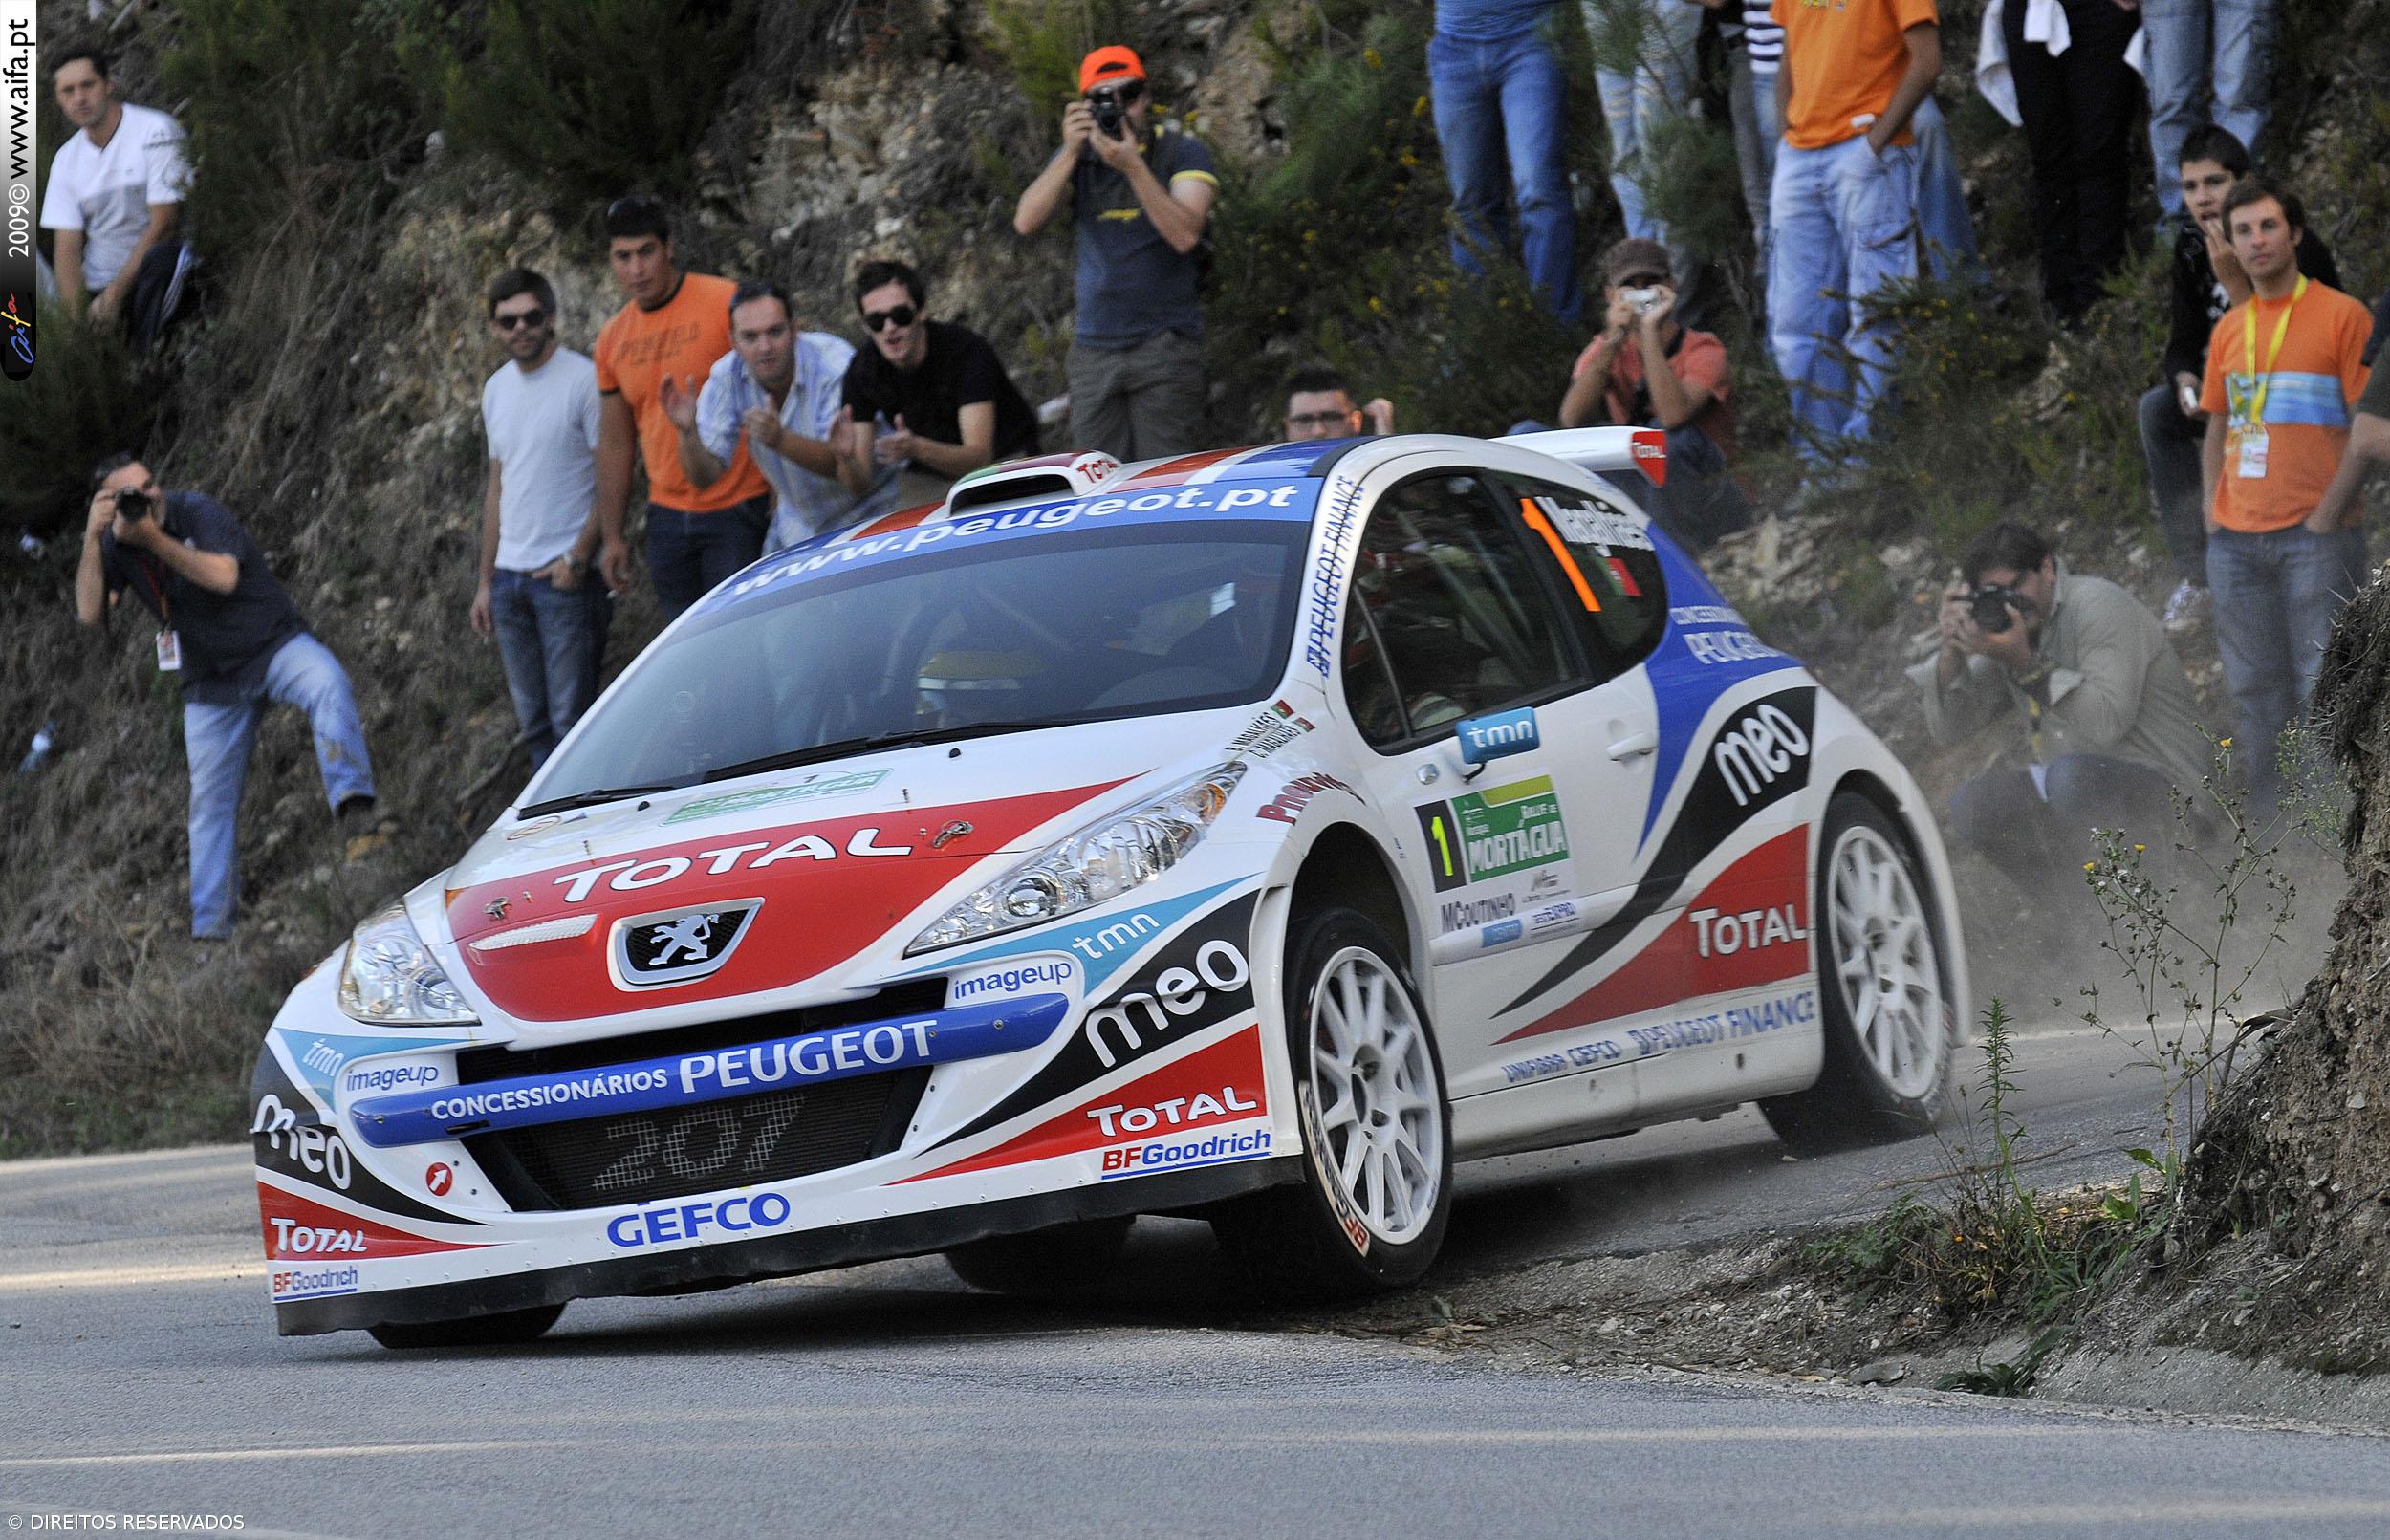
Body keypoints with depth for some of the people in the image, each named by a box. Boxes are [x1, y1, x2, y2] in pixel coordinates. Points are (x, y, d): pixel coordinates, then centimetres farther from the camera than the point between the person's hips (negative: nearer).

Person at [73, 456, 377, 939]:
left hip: (273, 645, -5)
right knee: (211, 802, 6)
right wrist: (92, 540, -24)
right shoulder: (115, 545, -4)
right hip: (211, 684, 5)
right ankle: (209, 929, 11)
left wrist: (155, 538, -33)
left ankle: (354, 810, -52)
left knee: (327, 683, -37)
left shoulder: (196, 512, -15)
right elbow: (91, 613, -15)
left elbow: (224, 577, -30)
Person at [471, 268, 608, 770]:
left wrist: (579, 559, -16)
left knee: (571, 720, -8)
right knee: (535, 724, 9)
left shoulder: (584, 380, -9)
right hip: (510, 577, 7)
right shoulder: (497, 389, 14)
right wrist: (486, 581, 18)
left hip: (567, 577, -7)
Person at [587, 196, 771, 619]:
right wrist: (611, 537, 14)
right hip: (667, 517, 6)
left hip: (737, 512, -6)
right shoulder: (613, 340, 10)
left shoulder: (725, 304, -8)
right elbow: (614, 445, 17)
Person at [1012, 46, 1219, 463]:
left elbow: (1184, 235, -16)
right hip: (1094, 347, 4)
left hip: (1164, 347, -4)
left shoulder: (1183, 153, 0)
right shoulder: (1078, 157, 11)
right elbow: (1026, 222, -3)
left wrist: (1132, 166, -24)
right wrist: (1070, 153, -14)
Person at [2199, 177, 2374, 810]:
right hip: (2238, 538, 5)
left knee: (2322, 686, -7)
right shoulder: (2229, 329, 14)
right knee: (2254, 687, 7)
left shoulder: (2342, 316, -3)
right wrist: (2213, 514, 11)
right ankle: (2268, 822, 12)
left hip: (2316, 536, -5)